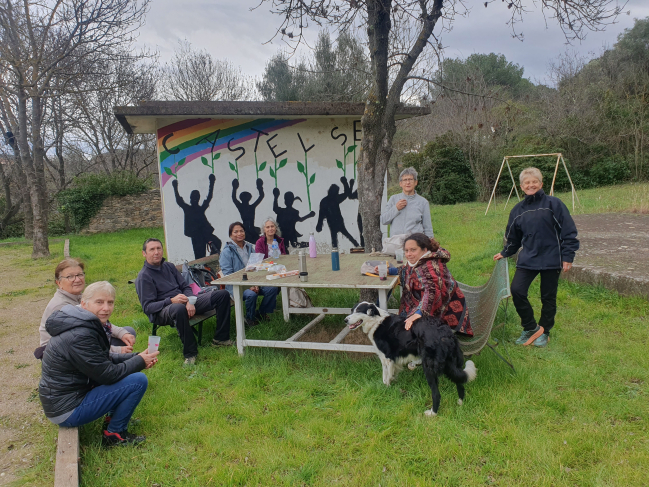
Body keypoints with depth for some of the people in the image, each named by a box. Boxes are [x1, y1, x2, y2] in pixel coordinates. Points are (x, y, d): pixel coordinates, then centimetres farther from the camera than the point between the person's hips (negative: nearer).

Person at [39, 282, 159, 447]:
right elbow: (107, 374, -22)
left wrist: (136, 357, -2)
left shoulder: (89, 325, 2)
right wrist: (140, 361, -9)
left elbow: (104, 359, 12)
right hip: (67, 410, -10)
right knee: (138, 381, -17)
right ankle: (114, 434, 1)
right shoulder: (79, 336, -27)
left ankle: (112, 419, 15)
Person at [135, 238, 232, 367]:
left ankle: (221, 338, 1)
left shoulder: (169, 266, 15)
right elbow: (147, 307, -12)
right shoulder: (143, 276, -6)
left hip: (185, 302, 7)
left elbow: (185, 287, 13)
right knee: (179, 309, -46)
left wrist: (189, 302, -9)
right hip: (162, 311, -7)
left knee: (223, 295, -4)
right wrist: (171, 300, -26)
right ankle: (190, 353, -31)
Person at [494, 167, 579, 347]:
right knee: (517, 290, -13)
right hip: (527, 259, 3)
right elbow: (513, 238, 19)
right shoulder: (518, 210, 7)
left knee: (548, 297, 8)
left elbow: (569, 232, -4)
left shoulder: (554, 204, -4)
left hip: (551, 259, -3)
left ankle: (544, 332, 28)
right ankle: (531, 328, 7)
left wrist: (568, 257, -7)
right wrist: (504, 253, 16)